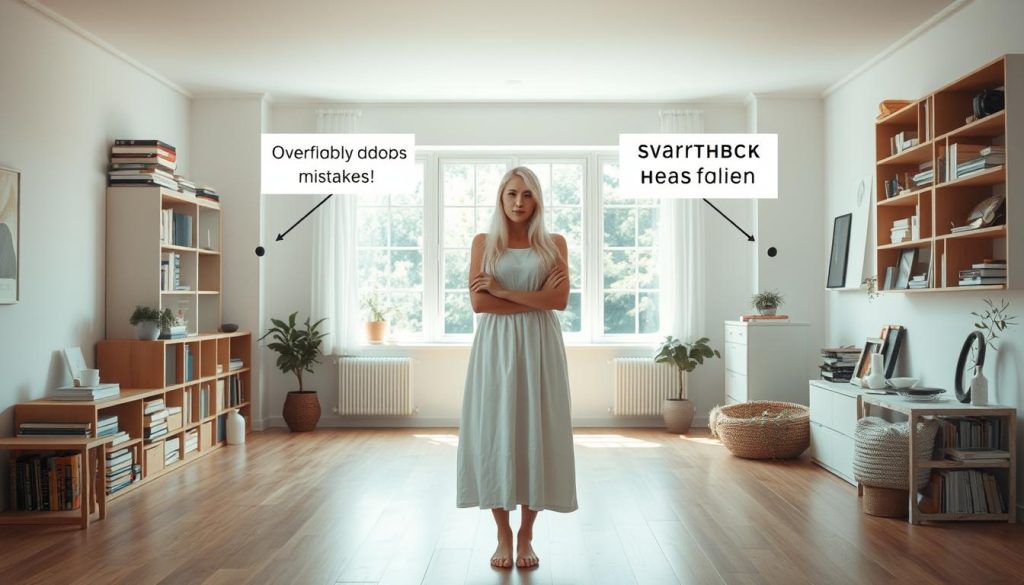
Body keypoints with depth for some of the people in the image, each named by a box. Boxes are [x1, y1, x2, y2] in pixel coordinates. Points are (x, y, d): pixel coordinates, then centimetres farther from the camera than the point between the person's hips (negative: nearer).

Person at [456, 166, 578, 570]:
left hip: (539, 347, 0)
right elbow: (479, 302, -6)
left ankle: (526, 536, 16)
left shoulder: (554, 244, 6)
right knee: (495, 433, 0)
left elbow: (560, 300, -8)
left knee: (536, 434, 2)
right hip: (495, 347, 0)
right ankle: (503, 536, 14)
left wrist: (502, 290, -11)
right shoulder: (483, 242, 6)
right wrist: (535, 299, -10)